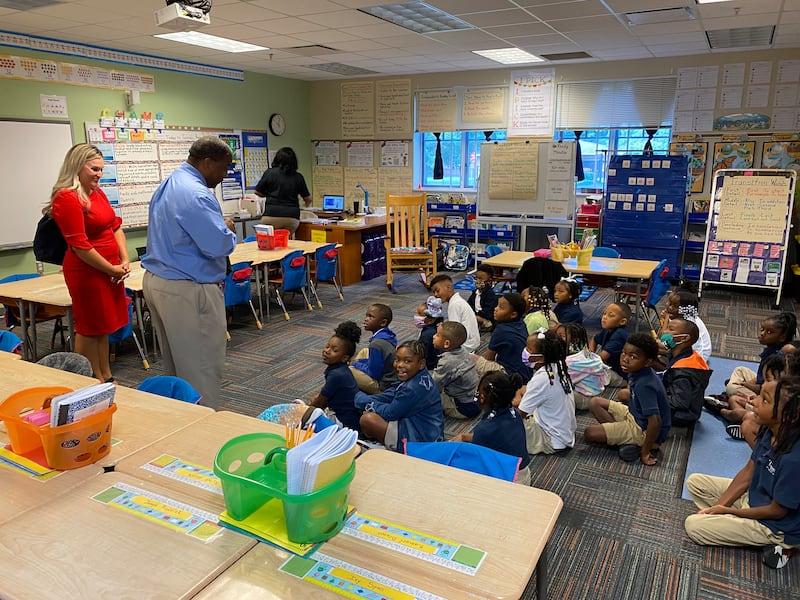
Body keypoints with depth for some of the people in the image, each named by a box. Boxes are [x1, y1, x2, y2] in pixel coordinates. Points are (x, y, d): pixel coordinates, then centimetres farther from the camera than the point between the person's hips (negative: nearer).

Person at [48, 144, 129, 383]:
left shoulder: (97, 192, 9)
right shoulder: (66, 198, -16)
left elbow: (115, 226, 11)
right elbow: (79, 245, -20)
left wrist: (124, 261, -1)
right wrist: (112, 270, -14)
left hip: (111, 269, 8)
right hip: (87, 271, -8)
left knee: (103, 325, 17)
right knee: (89, 328, 5)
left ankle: (106, 377, 29)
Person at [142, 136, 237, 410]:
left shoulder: (167, 185, 14)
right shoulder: (197, 195, -20)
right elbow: (218, 245, -26)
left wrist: (220, 228, 15)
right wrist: (229, 230, -4)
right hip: (187, 291, -11)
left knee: (174, 362, 20)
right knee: (203, 368, -1)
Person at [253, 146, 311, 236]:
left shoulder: (270, 173, 2)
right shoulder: (298, 177, 7)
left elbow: (257, 192, 9)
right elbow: (308, 199, 15)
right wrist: (306, 204, 39)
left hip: (272, 215, -2)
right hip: (292, 217, 2)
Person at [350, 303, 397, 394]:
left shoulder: (377, 344, -27)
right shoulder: (388, 335, 0)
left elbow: (373, 373, -19)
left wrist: (356, 364, -3)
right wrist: (359, 362, 8)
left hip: (383, 386, -10)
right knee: (364, 352, 22)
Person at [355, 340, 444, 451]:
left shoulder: (413, 389, -28)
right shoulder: (421, 377, 1)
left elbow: (389, 413, -18)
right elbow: (390, 395, 7)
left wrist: (359, 397, -6)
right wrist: (366, 399, -3)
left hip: (419, 442, -11)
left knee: (367, 419, -13)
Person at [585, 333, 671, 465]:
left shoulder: (644, 385, -31)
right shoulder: (637, 371, -6)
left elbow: (655, 422, -34)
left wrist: (645, 452, -24)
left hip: (645, 431, -9)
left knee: (589, 433, -14)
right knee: (595, 402, 7)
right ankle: (621, 435, -2)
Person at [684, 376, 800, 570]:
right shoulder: (769, 431, -12)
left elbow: (777, 511, -23)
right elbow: (748, 472, -1)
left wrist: (728, 511, -10)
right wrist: (717, 506, -6)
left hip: (778, 526, -8)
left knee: (693, 525, -10)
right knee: (695, 482, 7)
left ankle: (770, 543, -1)